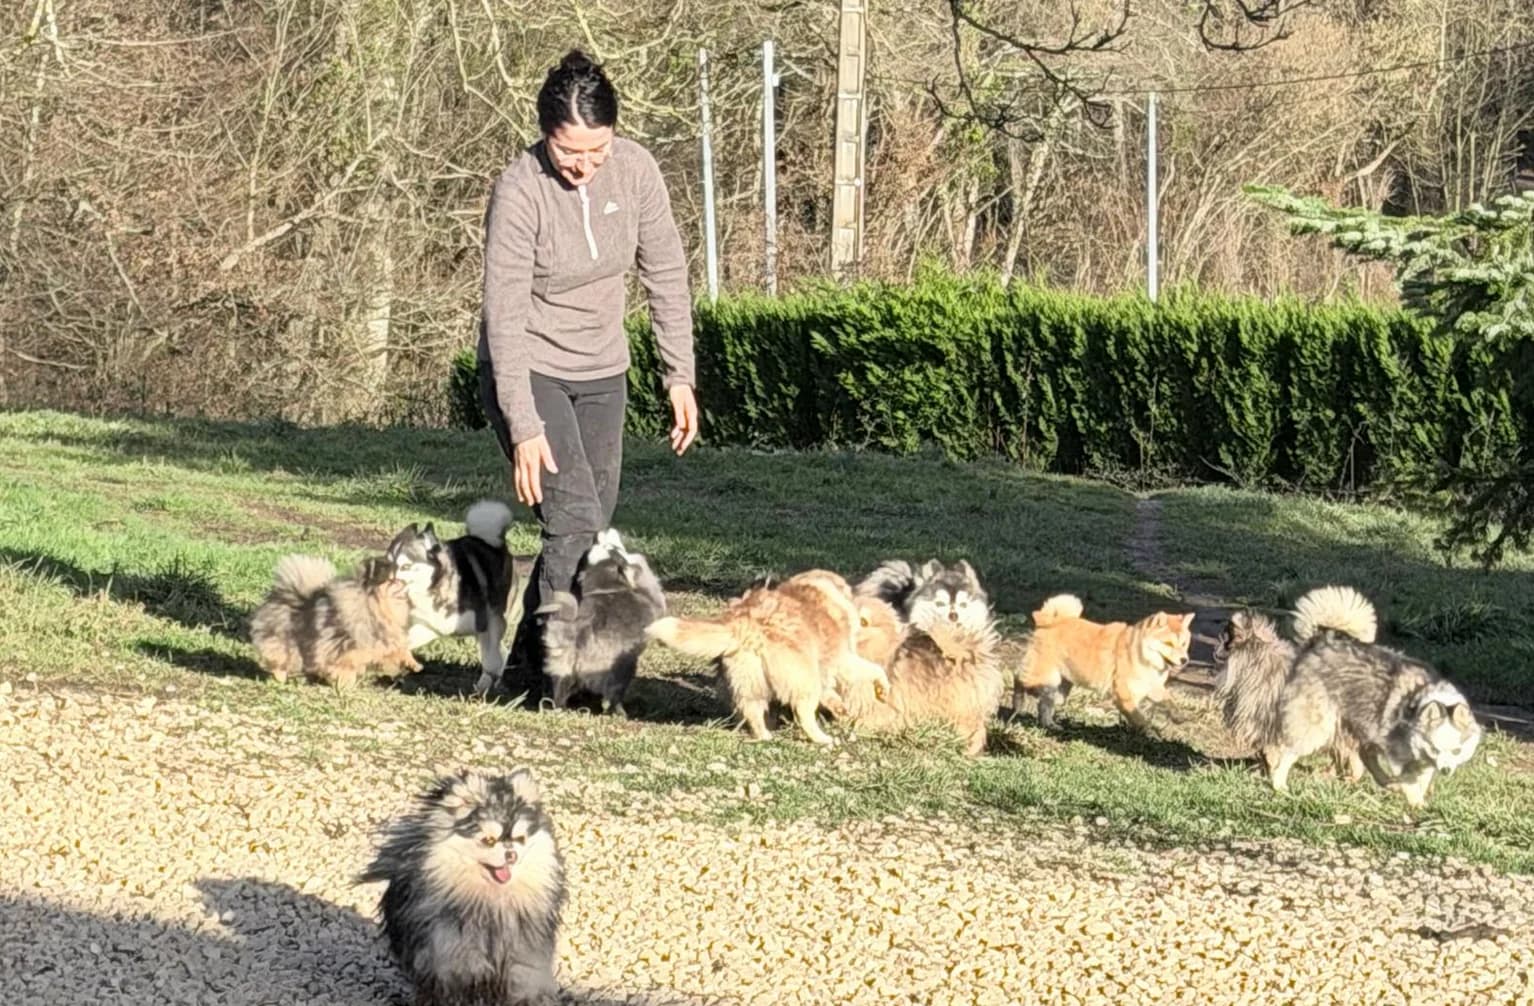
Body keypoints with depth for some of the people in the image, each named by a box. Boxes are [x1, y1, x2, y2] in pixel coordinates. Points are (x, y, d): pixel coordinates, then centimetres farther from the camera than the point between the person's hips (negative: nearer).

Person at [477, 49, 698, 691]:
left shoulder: (634, 170, -11)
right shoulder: (520, 191, -23)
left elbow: (665, 274, 2)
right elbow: (505, 318, -23)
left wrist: (680, 377, 0)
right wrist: (523, 428, -27)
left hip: (601, 373, 5)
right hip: (528, 372, -5)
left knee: (592, 526, 8)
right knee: (575, 519, -17)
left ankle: (529, 654, 23)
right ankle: (552, 665, -8)